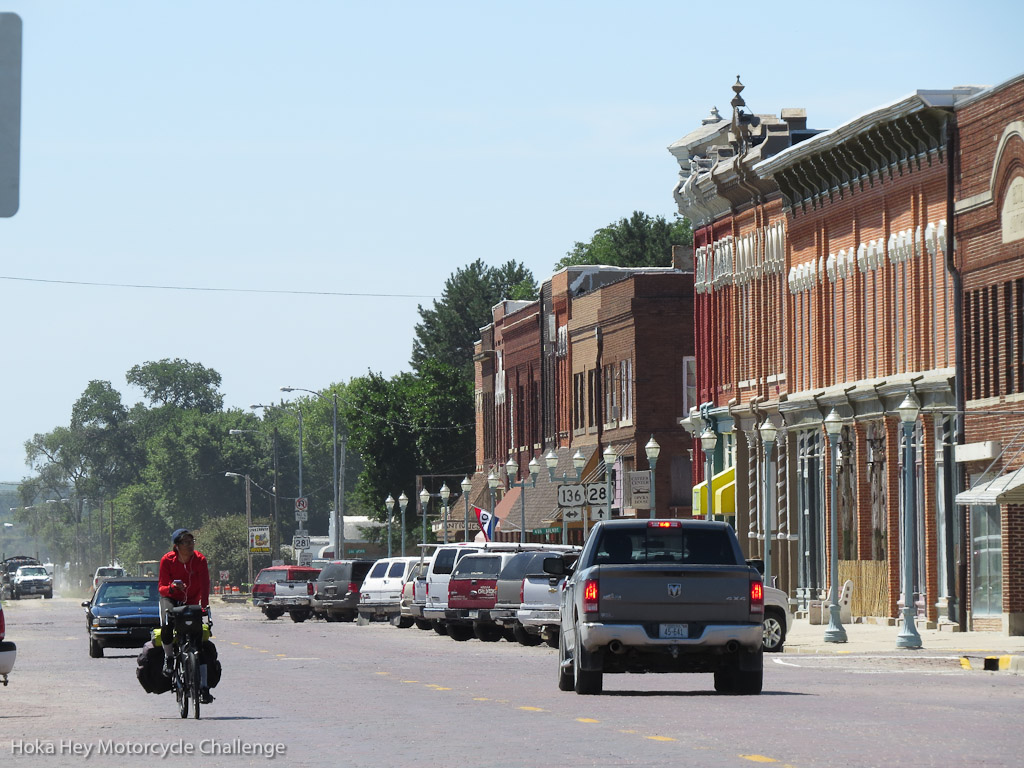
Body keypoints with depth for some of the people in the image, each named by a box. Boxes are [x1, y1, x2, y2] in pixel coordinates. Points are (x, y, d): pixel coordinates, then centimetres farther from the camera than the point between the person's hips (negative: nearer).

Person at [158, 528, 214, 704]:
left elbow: (204, 584, -23)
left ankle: (204, 686, -4)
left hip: (192, 603, 1)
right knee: (166, 628, -32)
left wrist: (205, 605, -38)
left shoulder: (200, 560, -15)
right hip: (171, 600, -1)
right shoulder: (167, 560, -16)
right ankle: (168, 657, -3)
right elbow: (162, 588, -17)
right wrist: (172, 587, -40)